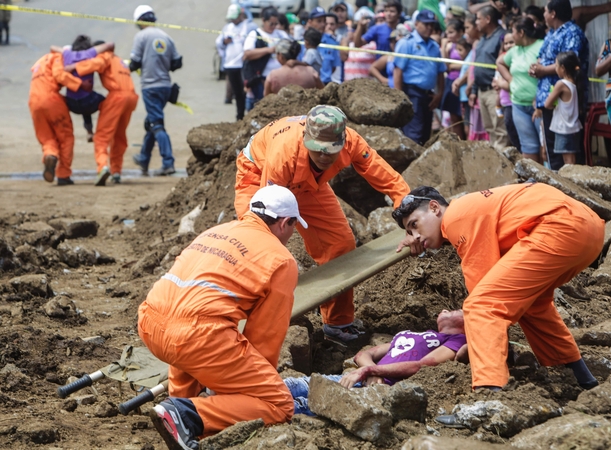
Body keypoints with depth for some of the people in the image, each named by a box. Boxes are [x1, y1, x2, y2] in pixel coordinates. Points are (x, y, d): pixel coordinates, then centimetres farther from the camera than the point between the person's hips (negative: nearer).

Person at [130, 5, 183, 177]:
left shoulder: (141, 35, -7)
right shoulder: (166, 37, 8)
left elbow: (135, 62, -8)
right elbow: (177, 63, 7)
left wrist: (130, 67, 13)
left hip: (150, 86, -6)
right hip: (166, 85, 6)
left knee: (157, 125, -7)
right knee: (151, 122, 20)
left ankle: (168, 163, -16)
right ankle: (143, 159, 33)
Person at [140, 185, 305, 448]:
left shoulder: (215, 232, 26)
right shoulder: (282, 261, 7)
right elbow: (266, 336, 7)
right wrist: (262, 378, 26)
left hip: (150, 324, 8)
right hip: (197, 335, -8)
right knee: (278, 406, 1)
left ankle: (182, 397, 25)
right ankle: (189, 416, -16)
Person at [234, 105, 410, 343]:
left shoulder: (350, 142, -33)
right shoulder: (284, 153, -45)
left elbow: (389, 179, -27)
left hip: (308, 184, 5)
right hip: (259, 176, -5)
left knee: (341, 243, 2)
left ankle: (338, 323, 19)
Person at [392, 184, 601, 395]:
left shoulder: (456, 216, -1)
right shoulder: (468, 209, 26)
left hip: (561, 227, -10)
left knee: (482, 306, -14)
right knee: (529, 300, 34)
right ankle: (583, 379, 42)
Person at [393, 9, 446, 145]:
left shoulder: (434, 46, 15)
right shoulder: (407, 43, -6)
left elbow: (440, 72, 18)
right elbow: (398, 71, -10)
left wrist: (439, 93, 5)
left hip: (428, 94, 7)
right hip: (412, 92, -7)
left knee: (425, 134, 10)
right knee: (414, 133, -13)